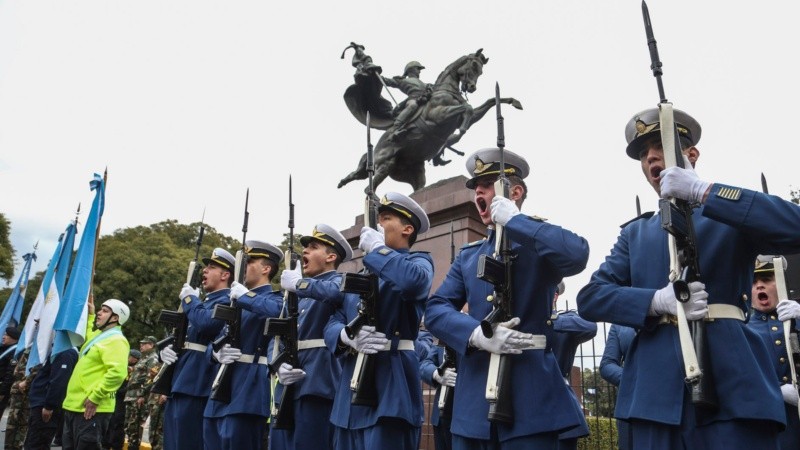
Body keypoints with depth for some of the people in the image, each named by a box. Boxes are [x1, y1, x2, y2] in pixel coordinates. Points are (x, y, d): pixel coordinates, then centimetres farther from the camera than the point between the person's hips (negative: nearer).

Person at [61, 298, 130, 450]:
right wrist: (90, 314, 30)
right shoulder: (100, 335, 17)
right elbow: (89, 335, 43)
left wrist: (95, 397, -24)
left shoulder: (115, 340, -14)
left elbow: (118, 372, -27)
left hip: (91, 409, -10)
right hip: (75, 406, 10)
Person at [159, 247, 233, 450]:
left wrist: (189, 298, -11)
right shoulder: (205, 301, 22)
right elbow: (183, 337, 25)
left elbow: (205, 323, -28)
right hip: (180, 382, 10)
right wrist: (167, 349, 3)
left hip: (195, 384, -10)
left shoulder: (226, 301, -9)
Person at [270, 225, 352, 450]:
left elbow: (336, 292, -28)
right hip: (290, 383, 8)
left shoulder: (339, 281, 0)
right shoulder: (299, 294, 22)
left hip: (317, 379, -7)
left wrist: (299, 283, -17)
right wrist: (279, 365, -3)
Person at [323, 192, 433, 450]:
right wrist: (347, 335, -11)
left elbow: (413, 280, -26)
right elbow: (332, 324, 13)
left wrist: (377, 248, -10)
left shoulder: (419, 262, 1)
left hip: (391, 384, -7)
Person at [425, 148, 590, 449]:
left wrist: (513, 220, -12)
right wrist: (475, 333, -15)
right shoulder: (468, 256, 17)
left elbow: (577, 254, -20)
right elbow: (435, 309, 5)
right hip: (473, 396, 4)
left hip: (530, 395, -4)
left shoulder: (541, 242, 4)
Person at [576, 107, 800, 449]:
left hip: (732, 387, -2)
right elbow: (590, 297, 5)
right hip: (656, 392, 2)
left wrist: (702, 191, -14)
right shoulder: (635, 234, 17)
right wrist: (658, 300, -12)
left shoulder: (732, 215, 11)